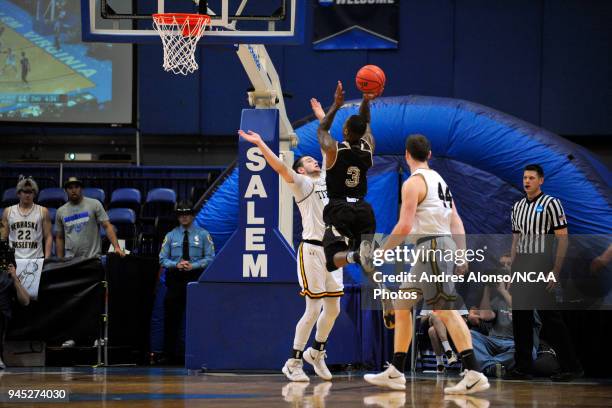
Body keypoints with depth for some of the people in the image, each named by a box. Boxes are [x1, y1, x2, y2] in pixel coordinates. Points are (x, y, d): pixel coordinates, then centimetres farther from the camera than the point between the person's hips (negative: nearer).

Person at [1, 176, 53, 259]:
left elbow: (48, 237, 3)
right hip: (14, 260, 1)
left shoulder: (43, 212, 6)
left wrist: (47, 259, -8)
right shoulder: (8, 212, 10)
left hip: (36, 259, -1)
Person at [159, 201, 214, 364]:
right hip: (175, 279, 2)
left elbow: (210, 258, 1)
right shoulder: (171, 236, 11)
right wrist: (176, 264, -11)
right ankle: (172, 354, 7)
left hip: (195, 278, -2)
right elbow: (163, 259, 8)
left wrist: (193, 265, -14)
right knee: (171, 319, 1)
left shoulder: (203, 235, 6)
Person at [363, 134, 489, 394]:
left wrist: (380, 253, -11)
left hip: (431, 246, -10)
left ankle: (474, 375, -18)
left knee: (445, 311, -13)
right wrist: (461, 256, 14)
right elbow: (457, 223, 15)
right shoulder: (438, 180, 18)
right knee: (402, 306, 15)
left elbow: (405, 226, -18)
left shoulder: (413, 183, -10)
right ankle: (395, 373, 17)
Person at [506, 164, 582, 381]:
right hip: (520, 267, 7)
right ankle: (523, 367, 10)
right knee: (520, 316, 5)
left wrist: (556, 271, -16)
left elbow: (563, 238, -10)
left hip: (541, 265, -7)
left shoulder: (551, 204, -6)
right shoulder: (517, 207, 14)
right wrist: (512, 270, 14)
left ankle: (571, 367, -1)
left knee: (550, 317, -7)